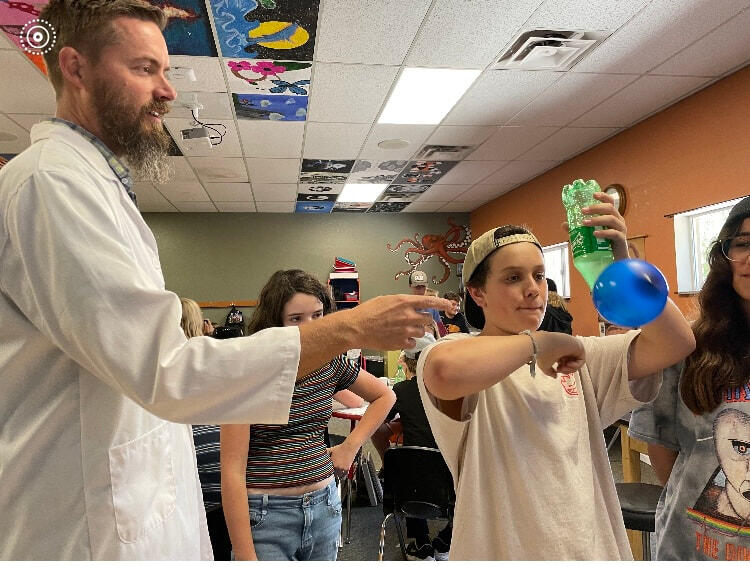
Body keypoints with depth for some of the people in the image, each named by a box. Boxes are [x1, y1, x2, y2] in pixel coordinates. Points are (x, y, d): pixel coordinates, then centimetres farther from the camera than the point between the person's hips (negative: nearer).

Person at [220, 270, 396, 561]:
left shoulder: (330, 363, 0)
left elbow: (385, 396, 15)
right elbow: (232, 472, -16)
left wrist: (350, 446, 4)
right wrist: (246, 557, -17)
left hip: (324, 507, 5)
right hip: (266, 515, -5)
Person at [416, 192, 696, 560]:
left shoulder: (578, 356, 3)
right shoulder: (458, 352, -15)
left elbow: (677, 342, -7)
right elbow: (446, 371, -40)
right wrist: (540, 343, -25)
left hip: (594, 547, 5)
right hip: (506, 551, -5)